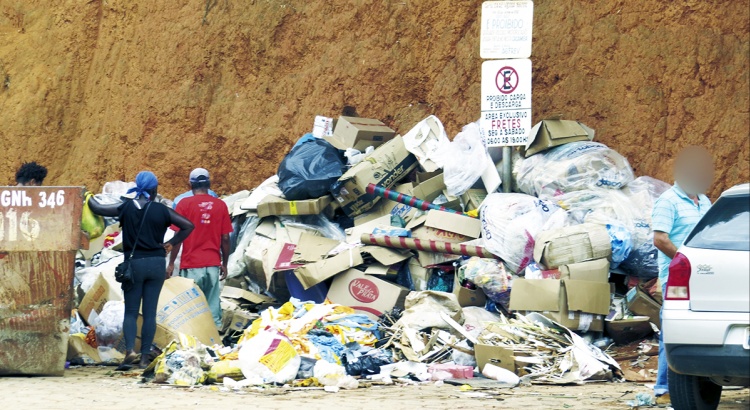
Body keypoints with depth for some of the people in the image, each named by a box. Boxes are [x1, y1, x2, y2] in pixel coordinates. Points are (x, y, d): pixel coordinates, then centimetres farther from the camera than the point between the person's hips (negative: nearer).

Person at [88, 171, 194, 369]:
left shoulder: (126, 207, -3)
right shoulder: (162, 210, -2)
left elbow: (98, 209, 1)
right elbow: (188, 226, -1)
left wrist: (89, 197, 22)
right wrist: (171, 243, 7)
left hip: (134, 263, -1)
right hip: (157, 264, 1)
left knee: (131, 311, 6)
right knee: (150, 312, 6)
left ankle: (130, 349, -15)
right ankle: (145, 356, 5)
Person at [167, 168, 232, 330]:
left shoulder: (184, 204, -4)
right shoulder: (220, 205, 4)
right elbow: (225, 238, 5)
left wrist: (171, 263, 1)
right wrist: (224, 264, 14)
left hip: (191, 265, -3)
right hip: (213, 264, 3)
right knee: (213, 304, 6)